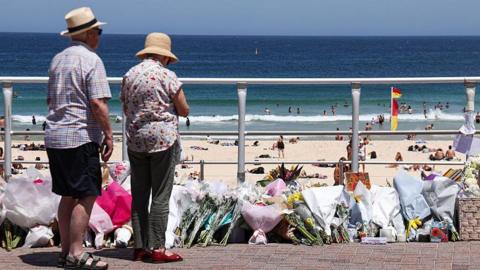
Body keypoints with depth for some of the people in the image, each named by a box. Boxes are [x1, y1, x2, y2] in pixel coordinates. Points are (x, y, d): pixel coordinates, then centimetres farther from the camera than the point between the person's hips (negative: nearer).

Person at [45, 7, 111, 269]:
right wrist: (108, 135, -11)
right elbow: (97, 103, -17)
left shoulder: (57, 59, 15)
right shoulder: (91, 60, -10)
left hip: (54, 136, 8)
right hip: (81, 137, -8)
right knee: (86, 196, -6)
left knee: (68, 196, 13)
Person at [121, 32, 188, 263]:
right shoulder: (166, 75, -8)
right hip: (163, 140, -5)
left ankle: (139, 247, 10)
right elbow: (184, 110, -3)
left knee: (139, 196, 8)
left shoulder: (129, 75, 8)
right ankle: (157, 248, -3)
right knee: (160, 196, -2)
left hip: (135, 140, 5)